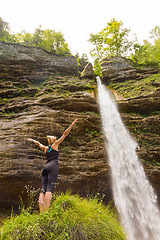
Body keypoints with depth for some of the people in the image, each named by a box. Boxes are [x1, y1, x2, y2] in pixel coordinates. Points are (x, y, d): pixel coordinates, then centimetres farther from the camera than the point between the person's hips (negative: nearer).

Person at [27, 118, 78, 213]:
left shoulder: (45, 148, 26)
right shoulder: (55, 144, 14)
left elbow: (38, 143, 47)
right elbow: (65, 134, 11)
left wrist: (31, 140, 66)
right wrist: (73, 123, 11)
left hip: (45, 167, 6)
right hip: (53, 166, -6)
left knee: (43, 189, -6)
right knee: (49, 188, -18)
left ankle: (42, 211, -18)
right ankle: (46, 210, -30)